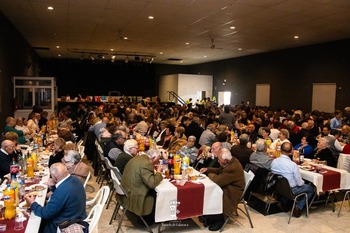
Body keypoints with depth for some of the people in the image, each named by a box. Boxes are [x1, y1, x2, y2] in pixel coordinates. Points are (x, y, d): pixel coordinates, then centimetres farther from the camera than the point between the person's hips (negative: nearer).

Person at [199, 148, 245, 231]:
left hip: (232, 192, -10)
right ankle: (208, 215, 10)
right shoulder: (230, 162, 0)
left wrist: (210, 174, -13)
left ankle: (219, 220, 3)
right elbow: (219, 170, 17)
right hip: (227, 186, 10)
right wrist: (207, 169, 3)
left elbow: (218, 180, -32)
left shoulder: (233, 168, -32)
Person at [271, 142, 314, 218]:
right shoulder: (293, 165, -28)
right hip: (291, 190, -6)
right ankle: (298, 208, 12)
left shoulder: (274, 161, -13)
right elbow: (299, 183, -19)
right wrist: (303, 182, 7)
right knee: (311, 188, 16)